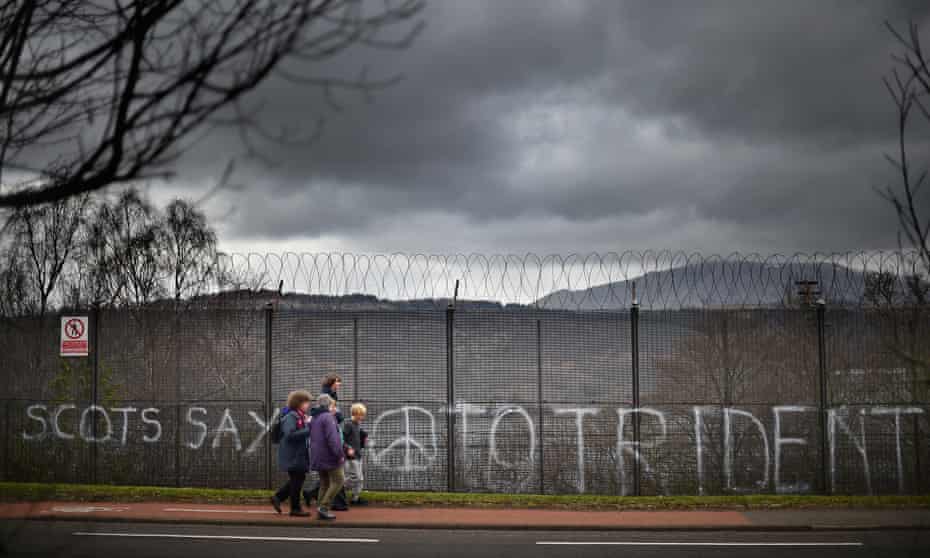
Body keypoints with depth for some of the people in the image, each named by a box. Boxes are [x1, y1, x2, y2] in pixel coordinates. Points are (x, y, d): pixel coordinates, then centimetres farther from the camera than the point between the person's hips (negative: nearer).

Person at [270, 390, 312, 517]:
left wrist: (308, 424, -1)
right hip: (292, 455, -9)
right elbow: (290, 434, -25)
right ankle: (295, 509, 11)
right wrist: (308, 430, -23)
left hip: (300, 454, 9)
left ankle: (277, 498, 25)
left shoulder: (301, 416, 13)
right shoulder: (291, 416, -15)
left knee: (298, 479, 15)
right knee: (296, 480, 0)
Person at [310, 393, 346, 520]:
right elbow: (332, 438, -21)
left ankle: (322, 510, 12)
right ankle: (324, 507, -11)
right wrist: (340, 454, -19)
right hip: (329, 457, -9)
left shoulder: (314, 418, 15)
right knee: (338, 480, -3)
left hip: (318, 457, 9)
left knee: (324, 483, 14)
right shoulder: (328, 417, -13)